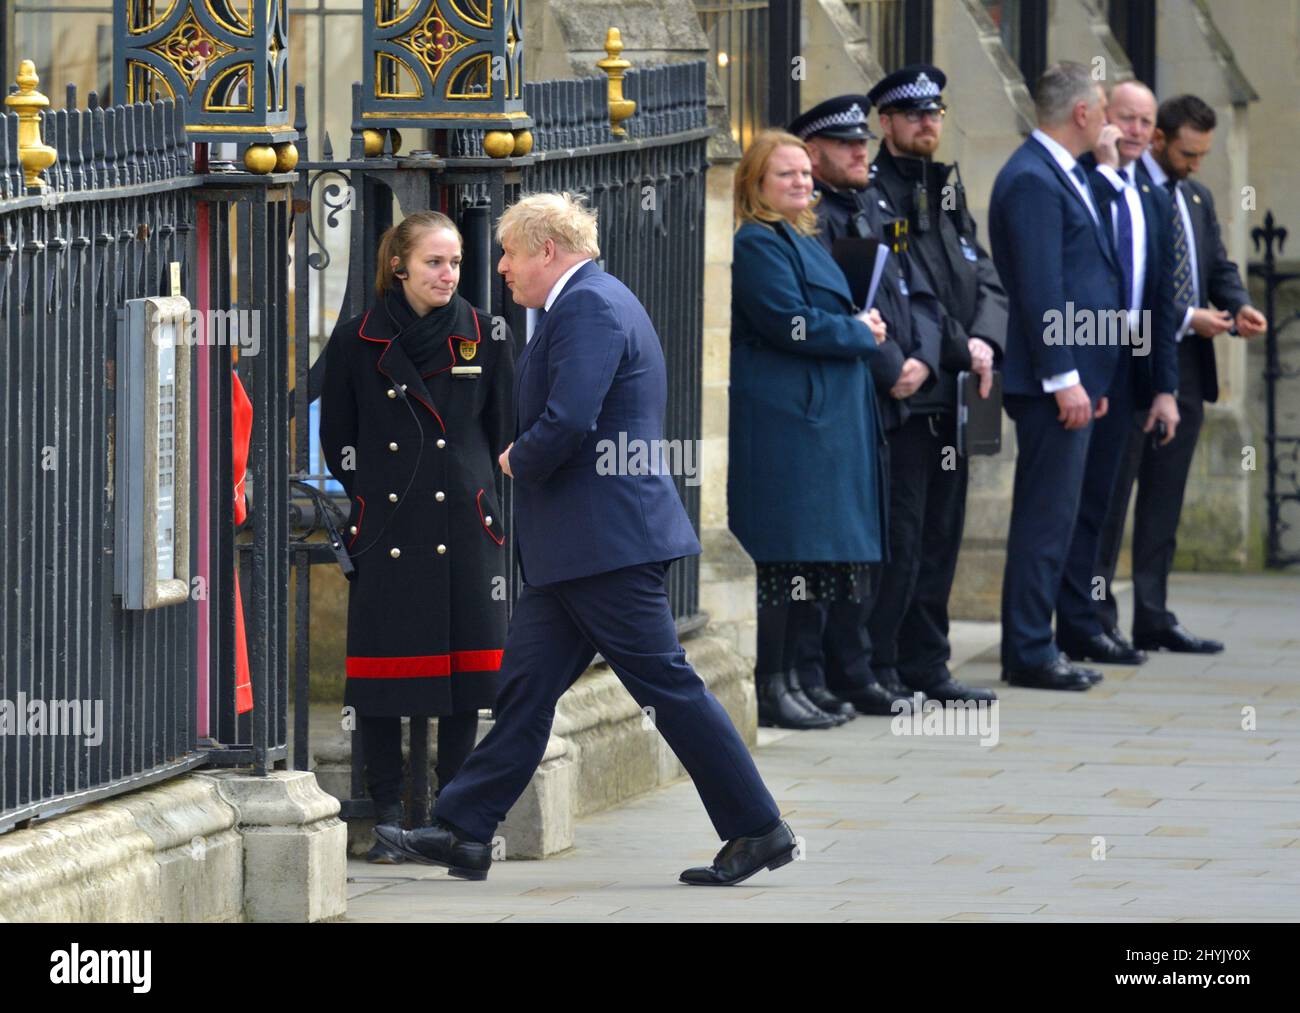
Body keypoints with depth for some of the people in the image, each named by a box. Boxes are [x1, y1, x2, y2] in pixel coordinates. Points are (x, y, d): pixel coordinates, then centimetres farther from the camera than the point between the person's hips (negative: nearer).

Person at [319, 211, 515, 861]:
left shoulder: (484, 338, 6)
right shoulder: (357, 342, 3)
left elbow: (504, 435, 12)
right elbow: (336, 440, 9)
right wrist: (370, 496, 7)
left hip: (465, 526, 1)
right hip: (386, 531, -1)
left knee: (465, 666, 0)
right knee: (381, 676, -2)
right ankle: (388, 817, 6)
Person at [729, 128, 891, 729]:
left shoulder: (802, 240, 20)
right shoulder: (756, 244, -10)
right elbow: (789, 323, -18)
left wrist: (861, 326, 5)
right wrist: (861, 334, -7)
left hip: (826, 418, 10)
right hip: (780, 416, -10)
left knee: (816, 550, 10)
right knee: (785, 548, -10)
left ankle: (801, 675, 14)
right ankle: (772, 686, -8)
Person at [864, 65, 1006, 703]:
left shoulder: (949, 190, 18)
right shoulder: (871, 194, -7)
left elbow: (987, 280, 12)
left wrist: (985, 340, -7)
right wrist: (960, 349, -15)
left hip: (954, 394, 8)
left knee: (940, 535, 11)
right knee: (899, 537, -8)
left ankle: (926, 667, 17)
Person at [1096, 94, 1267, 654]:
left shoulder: (1197, 198, 17)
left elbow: (1219, 266, 19)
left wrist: (1239, 307, -2)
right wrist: (1185, 318, -20)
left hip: (1185, 371, 8)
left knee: (1164, 502, 10)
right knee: (1110, 497, -3)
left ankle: (1153, 617, 13)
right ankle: (1097, 618, 1)